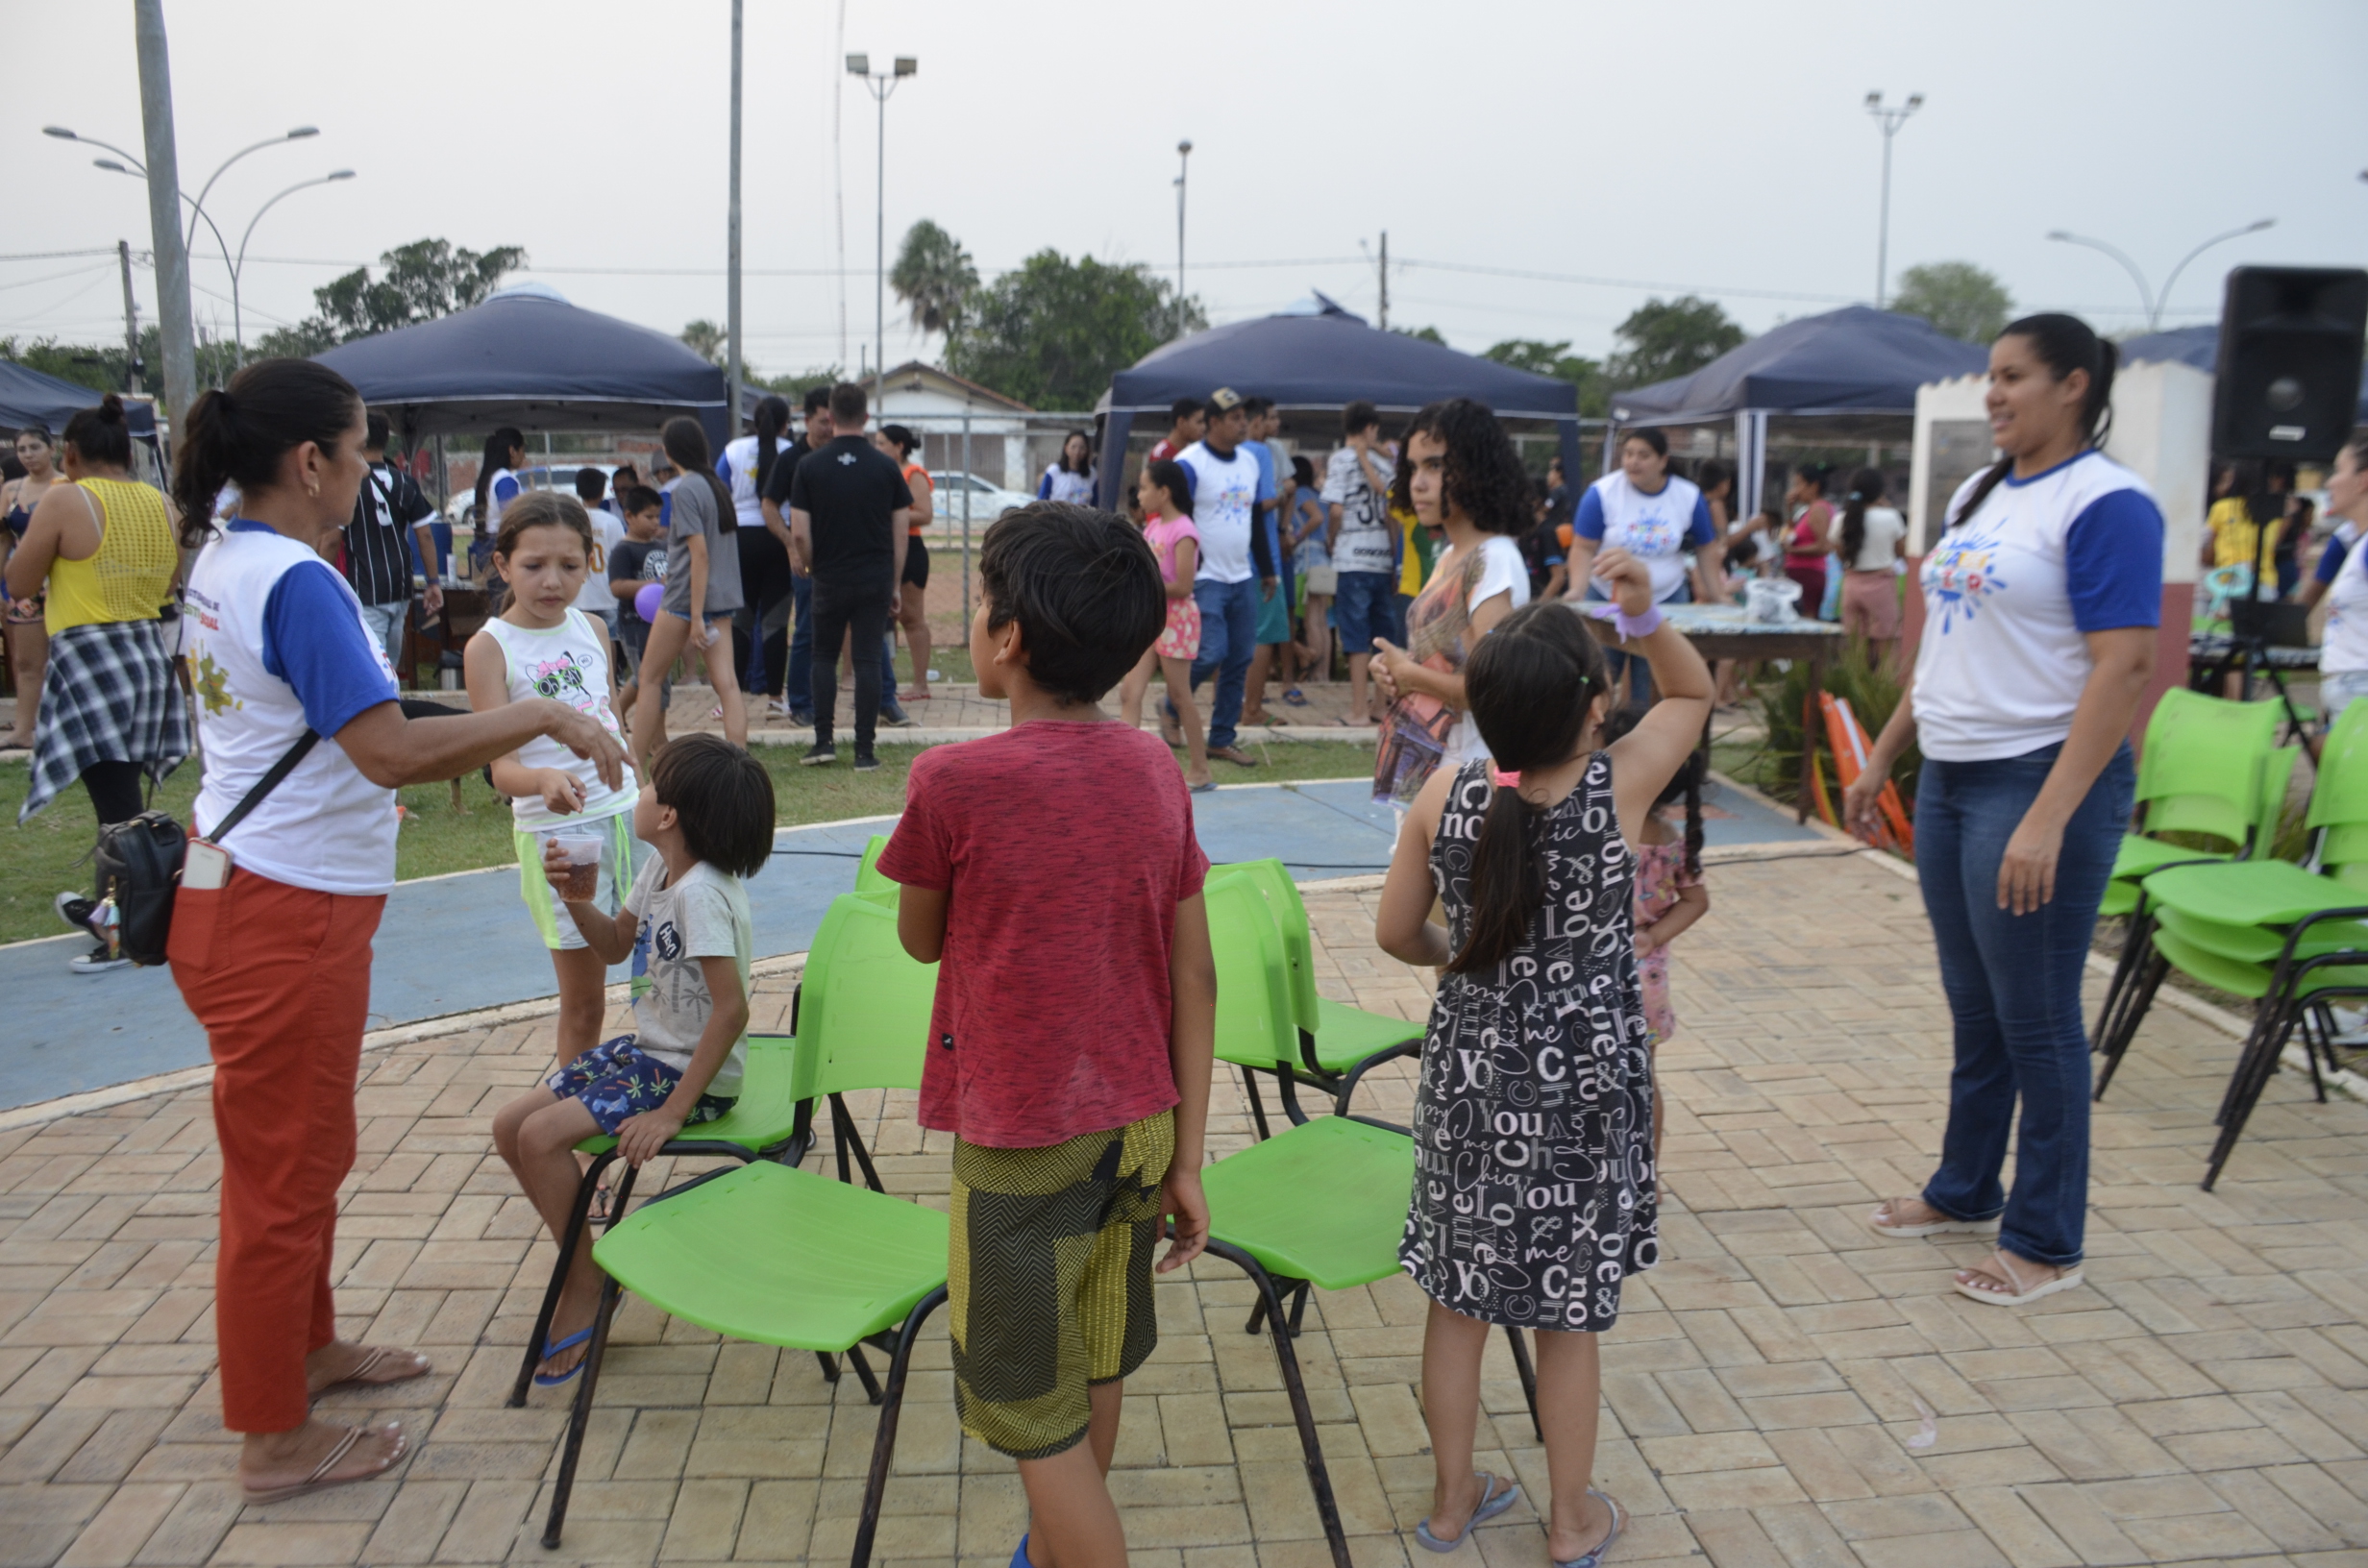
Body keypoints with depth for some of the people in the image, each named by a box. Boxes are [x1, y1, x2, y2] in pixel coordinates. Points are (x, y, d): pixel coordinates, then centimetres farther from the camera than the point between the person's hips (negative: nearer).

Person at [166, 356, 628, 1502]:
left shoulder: (220, 559, 8)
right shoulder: (297, 581, -22)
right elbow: (389, 751, -30)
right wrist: (542, 716, -23)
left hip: (243, 894, 10)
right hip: (285, 919, -10)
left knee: (304, 1150, 24)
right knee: (284, 1173, 4)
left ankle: (305, 1347, 43)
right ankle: (275, 1442, 19)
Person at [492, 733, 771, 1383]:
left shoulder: (701, 892, -26)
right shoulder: (659, 869, 4)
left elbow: (731, 1010, -31)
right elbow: (614, 946, 21)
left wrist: (672, 1112, -29)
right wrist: (573, 896, 1)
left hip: (694, 1074, -10)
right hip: (646, 1050, 10)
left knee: (543, 1135, -20)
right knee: (510, 1126, 6)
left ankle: (583, 1287, -1)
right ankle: (583, 1258, 20)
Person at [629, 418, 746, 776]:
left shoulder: (685, 489, -12)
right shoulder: (716, 484, 11)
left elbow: (700, 554, -17)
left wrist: (696, 617, -18)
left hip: (687, 599, -7)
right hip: (723, 598, 7)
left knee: (650, 677, 7)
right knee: (726, 682, 1)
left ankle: (636, 765, 12)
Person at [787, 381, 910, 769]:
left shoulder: (810, 465, -4)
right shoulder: (886, 467, 0)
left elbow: (799, 534, -7)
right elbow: (902, 531, 0)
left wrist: (813, 568, 11)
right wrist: (894, 583, 8)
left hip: (830, 578, 0)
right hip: (876, 578, 0)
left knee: (824, 656, 15)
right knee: (868, 660, 3)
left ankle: (823, 741, 9)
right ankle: (864, 750, 2)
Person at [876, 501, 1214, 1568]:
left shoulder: (954, 782, -19)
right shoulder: (1157, 771, -3)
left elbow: (920, 940, -2)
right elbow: (1194, 977, 0)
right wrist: (1185, 1159, 6)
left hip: (1021, 1146, -6)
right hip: (1138, 1127, 6)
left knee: (1037, 1419, 10)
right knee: (1097, 1372, 24)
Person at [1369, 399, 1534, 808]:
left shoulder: (1493, 560, -17)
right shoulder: (1451, 556, 11)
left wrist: (1407, 672, -11)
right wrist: (1392, 666, 1)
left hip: (1460, 778, -9)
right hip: (1417, 769, 9)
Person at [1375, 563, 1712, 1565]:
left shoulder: (1445, 796, -12)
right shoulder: (1620, 786, -17)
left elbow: (1397, 933, 0)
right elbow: (1694, 692, 2)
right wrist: (1644, 616, -13)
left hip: (1470, 1074, 2)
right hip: (1583, 1085, -2)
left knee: (1459, 1297, 16)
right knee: (1570, 1313, 13)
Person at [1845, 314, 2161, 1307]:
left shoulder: (2105, 504, -13)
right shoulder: (1978, 497, 13)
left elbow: (2124, 667, -20)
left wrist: (2048, 819, -25)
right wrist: (1881, 757, 18)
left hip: (2041, 778, -8)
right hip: (1951, 776, 8)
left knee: (2036, 1020, 2)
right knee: (1972, 1006, 18)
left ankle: (2045, 1243, 17)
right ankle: (1965, 1193, 33)